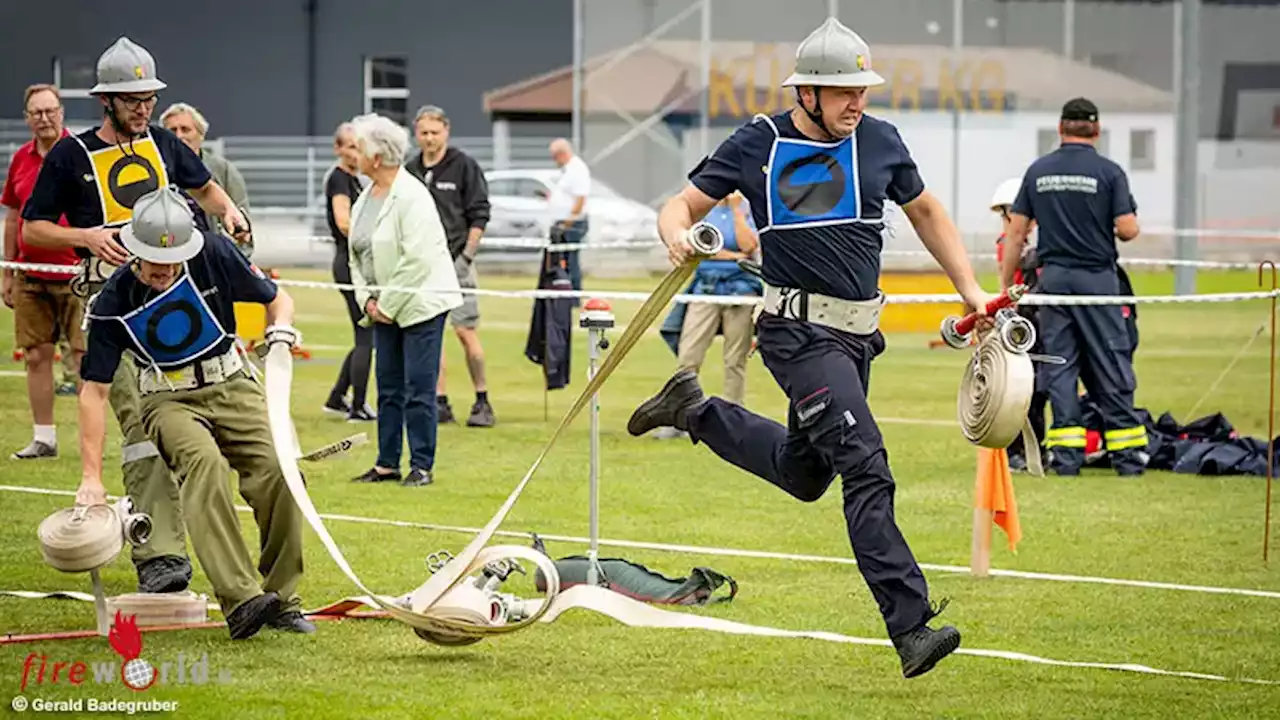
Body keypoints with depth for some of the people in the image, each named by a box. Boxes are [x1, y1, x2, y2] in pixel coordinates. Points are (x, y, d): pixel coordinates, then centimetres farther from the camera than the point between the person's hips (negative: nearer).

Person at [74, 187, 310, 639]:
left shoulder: (215, 255, -11)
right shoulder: (114, 303, -14)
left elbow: (276, 299, 5)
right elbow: (95, 390, -10)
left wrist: (281, 326, -20)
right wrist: (92, 477, -14)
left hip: (231, 385, 2)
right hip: (168, 400, -2)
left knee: (275, 469, -23)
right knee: (203, 462, -33)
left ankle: (281, 598, -6)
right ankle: (240, 599, -44)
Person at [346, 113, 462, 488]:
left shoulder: (411, 196, -16)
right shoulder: (366, 198, 10)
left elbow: (417, 260, -21)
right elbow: (357, 256, 17)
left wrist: (388, 304, -16)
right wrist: (367, 299, 4)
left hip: (420, 303, -8)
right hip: (385, 308, 8)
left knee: (419, 388, -5)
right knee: (388, 387, 11)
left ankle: (422, 466, 0)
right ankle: (387, 464, 17)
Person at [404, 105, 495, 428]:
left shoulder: (464, 166, -1)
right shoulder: (410, 171, 11)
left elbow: (479, 216, -3)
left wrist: (466, 256, -10)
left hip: (455, 260, -5)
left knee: (465, 330, -8)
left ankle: (482, 401, -1)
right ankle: (440, 403, 8)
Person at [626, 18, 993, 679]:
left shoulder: (879, 141, 5)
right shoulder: (758, 145, -5)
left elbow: (925, 211, 20)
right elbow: (680, 207, 1)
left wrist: (968, 287, 12)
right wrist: (677, 236, -23)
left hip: (858, 332, 6)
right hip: (799, 332, -6)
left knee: (803, 473, 19)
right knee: (866, 467, -19)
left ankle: (693, 410, 36)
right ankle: (909, 627, -23)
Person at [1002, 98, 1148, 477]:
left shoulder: (1038, 171, 5)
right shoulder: (1109, 172, -6)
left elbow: (1017, 232, 4)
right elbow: (1128, 229, -11)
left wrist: (1005, 285, 10)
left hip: (1053, 276, 3)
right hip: (1096, 276, -3)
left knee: (1058, 364, 6)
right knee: (1112, 365, 3)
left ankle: (1065, 453, 2)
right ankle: (1127, 453, 4)